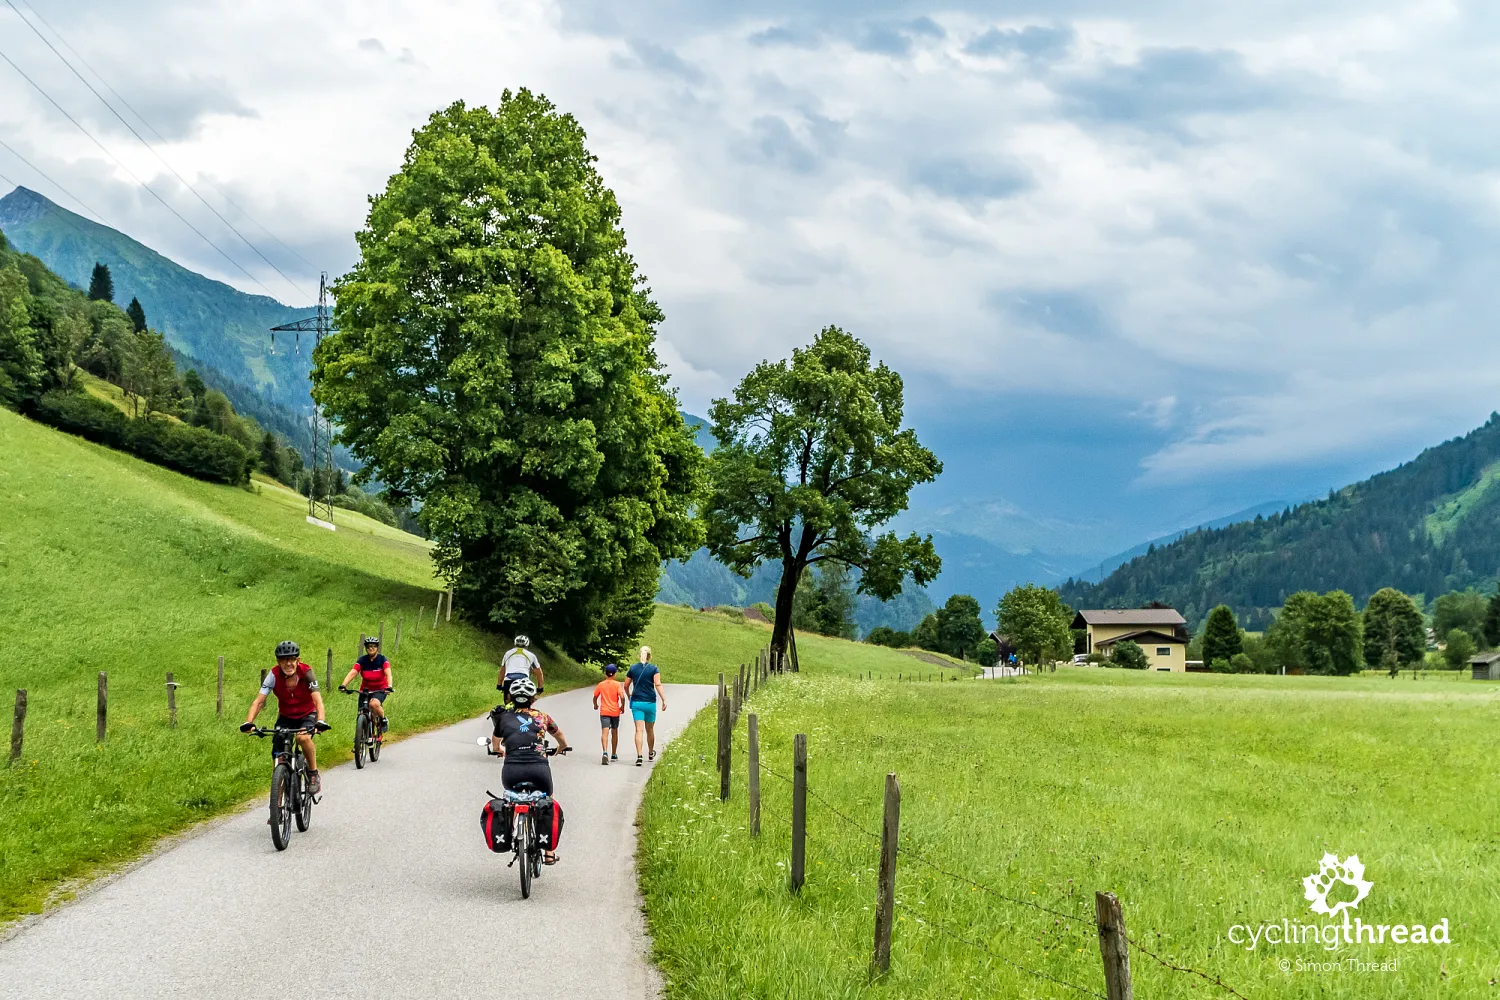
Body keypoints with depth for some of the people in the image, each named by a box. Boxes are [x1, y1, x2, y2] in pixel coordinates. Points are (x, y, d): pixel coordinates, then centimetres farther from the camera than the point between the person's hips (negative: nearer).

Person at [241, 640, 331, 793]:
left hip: (307, 715, -3)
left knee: (303, 738, -34)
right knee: (278, 755, -14)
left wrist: (320, 722, -49)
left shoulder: (306, 673, -24)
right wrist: (248, 722, -39)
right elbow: (258, 701, -22)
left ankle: (313, 774, -14)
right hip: (285, 717, 3)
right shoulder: (274, 676, -19)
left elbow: (318, 701, -32)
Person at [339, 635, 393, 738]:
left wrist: (389, 686, -46)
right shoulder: (362, 660, -8)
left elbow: (388, 673, -27)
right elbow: (352, 673, -21)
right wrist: (343, 685, -38)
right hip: (365, 690, 3)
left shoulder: (383, 659, -12)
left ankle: (384, 720, -5)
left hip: (380, 690, -3)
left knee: (374, 704, -33)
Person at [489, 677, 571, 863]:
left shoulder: (503, 717, 14)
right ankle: (550, 851, 21)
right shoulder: (542, 716, 15)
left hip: (512, 771, 0)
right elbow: (560, 736, 35)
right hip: (539, 769, 0)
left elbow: (495, 745, 34)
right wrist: (562, 747, 57)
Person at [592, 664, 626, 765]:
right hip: (615, 712, 1)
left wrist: (595, 705, 30)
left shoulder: (601, 684, 3)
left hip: (604, 712, -1)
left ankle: (605, 752, -35)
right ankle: (613, 755, 29)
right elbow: (622, 696, -14)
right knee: (614, 733, 17)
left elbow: (595, 697, 9)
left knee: (605, 732, -12)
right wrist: (622, 707, 3)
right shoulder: (617, 684, -3)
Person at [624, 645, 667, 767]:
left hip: (636, 702, 1)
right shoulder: (654, 669, -4)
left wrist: (629, 695, 28)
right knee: (650, 730, 17)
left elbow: (626, 685, 9)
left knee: (639, 730, -6)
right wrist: (664, 700, -15)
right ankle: (651, 753, 35)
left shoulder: (633, 668, 3)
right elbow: (658, 685, -15)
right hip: (650, 703, -1)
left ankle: (639, 756, -20)